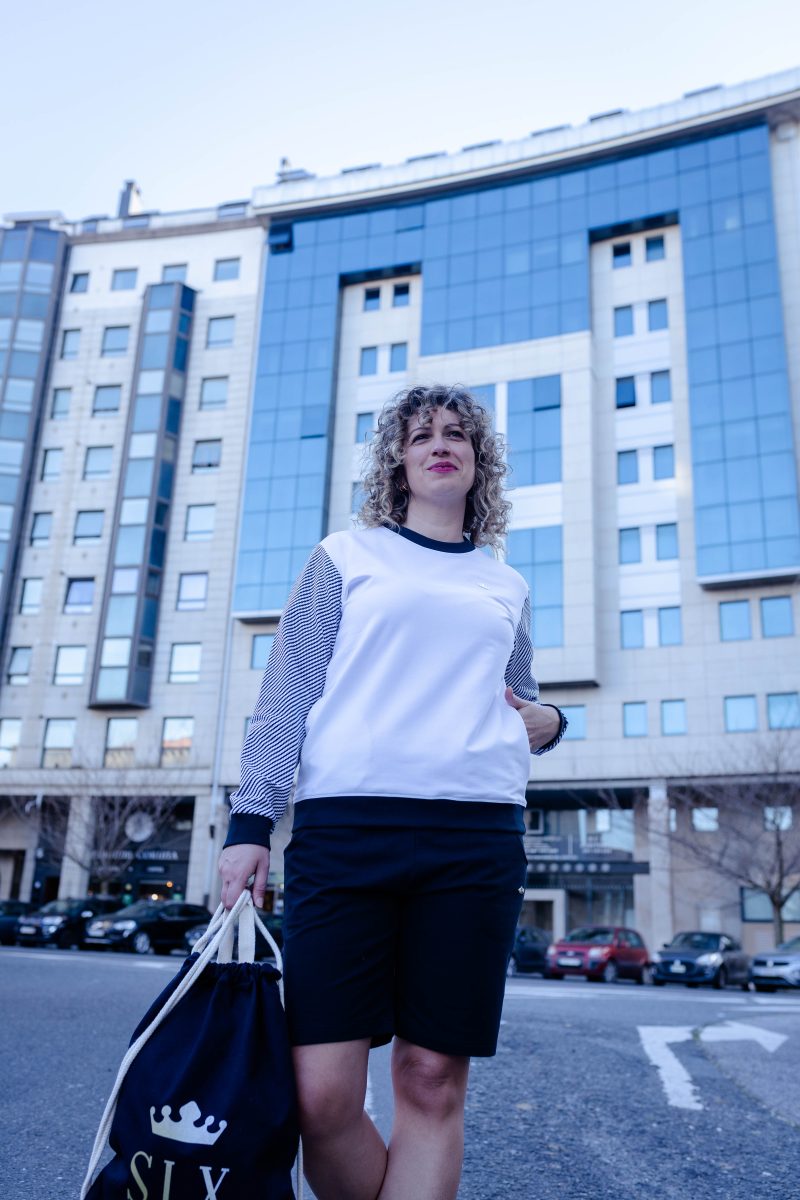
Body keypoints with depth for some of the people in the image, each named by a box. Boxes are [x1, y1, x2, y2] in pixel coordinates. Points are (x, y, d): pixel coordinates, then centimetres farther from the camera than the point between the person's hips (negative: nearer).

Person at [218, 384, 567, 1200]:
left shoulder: (506, 588, 21)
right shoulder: (346, 556, 14)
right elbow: (284, 696, 8)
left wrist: (548, 722, 6)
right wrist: (250, 820, -2)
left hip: (475, 835, 2)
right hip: (343, 825, -2)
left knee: (433, 1083, 0)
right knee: (322, 1096, -6)